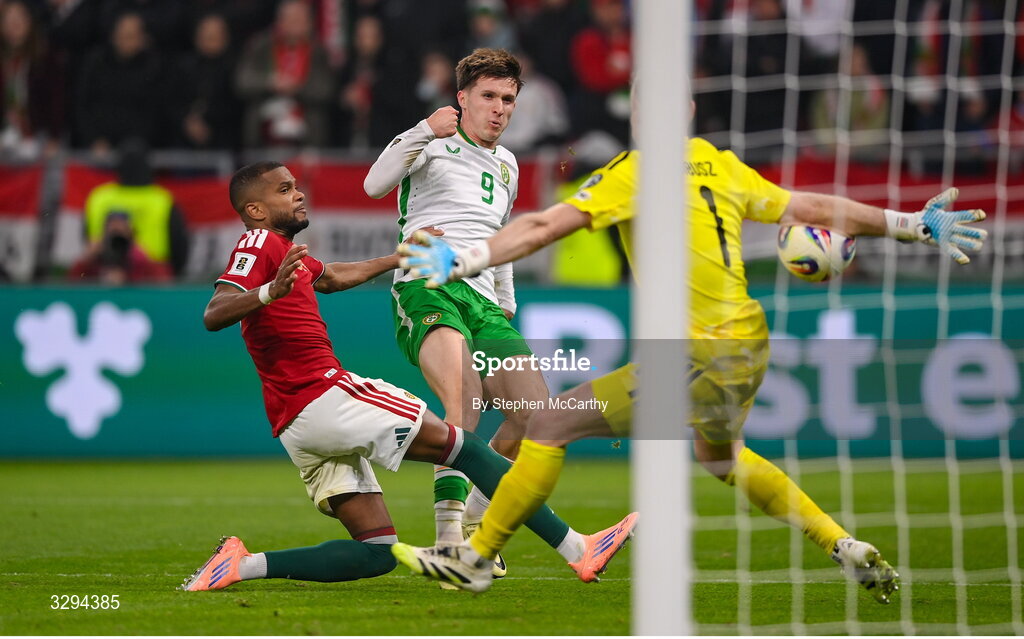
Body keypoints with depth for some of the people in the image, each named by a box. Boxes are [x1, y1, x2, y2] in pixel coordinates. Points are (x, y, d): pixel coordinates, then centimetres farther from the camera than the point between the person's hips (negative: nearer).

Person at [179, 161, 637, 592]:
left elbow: (330, 277, 43)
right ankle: (577, 550, -8)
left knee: (377, 552, 6)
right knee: (462, 447, -6)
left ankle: (245, 565, -6)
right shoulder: (261, 243, -5)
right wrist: (270, 293, -38)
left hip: (296, 425, 10)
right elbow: (213, 315, -21)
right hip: (322, 397, -10)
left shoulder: (285, 252, 24)